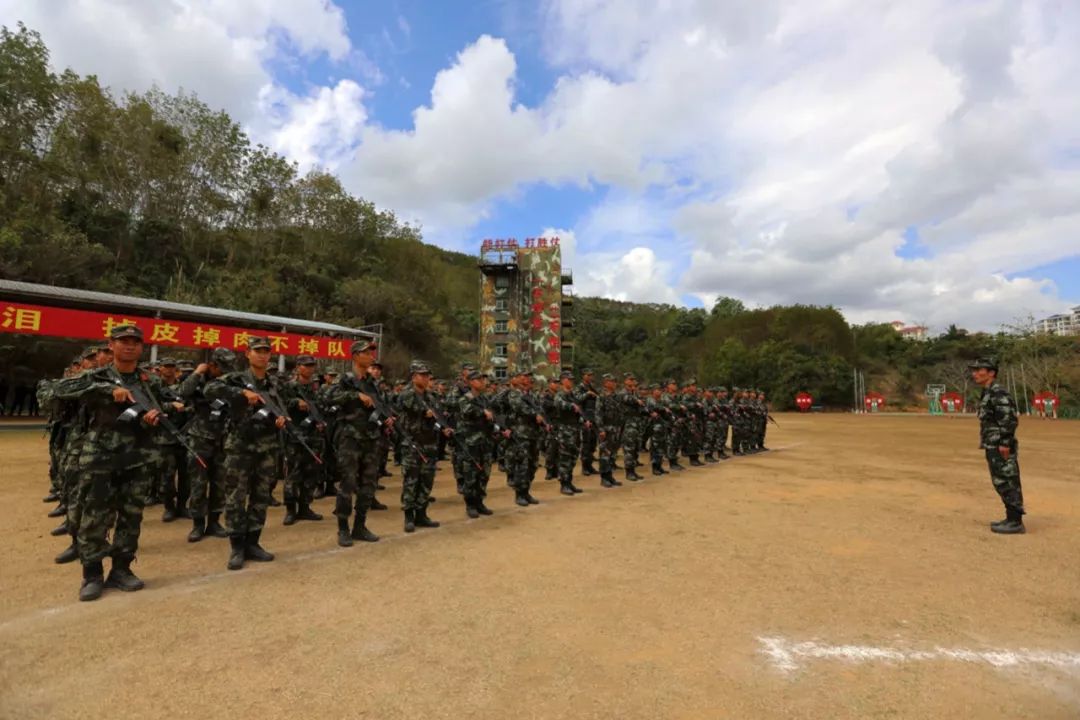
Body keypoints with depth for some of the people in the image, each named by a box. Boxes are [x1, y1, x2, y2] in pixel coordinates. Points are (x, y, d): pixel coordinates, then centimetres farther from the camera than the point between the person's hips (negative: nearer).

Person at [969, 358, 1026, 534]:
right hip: (993, 447, 10)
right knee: (1001, 484, 15)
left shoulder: (998, 393, -15)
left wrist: (1005, 443, -22)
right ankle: (1011, 518, 23)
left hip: (1001, 449, -10)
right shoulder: (987, 393, 15)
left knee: (1008, 484, -3)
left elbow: (1010, 419, -22)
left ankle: (1015, 522, 4)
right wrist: (985, 441, 20)